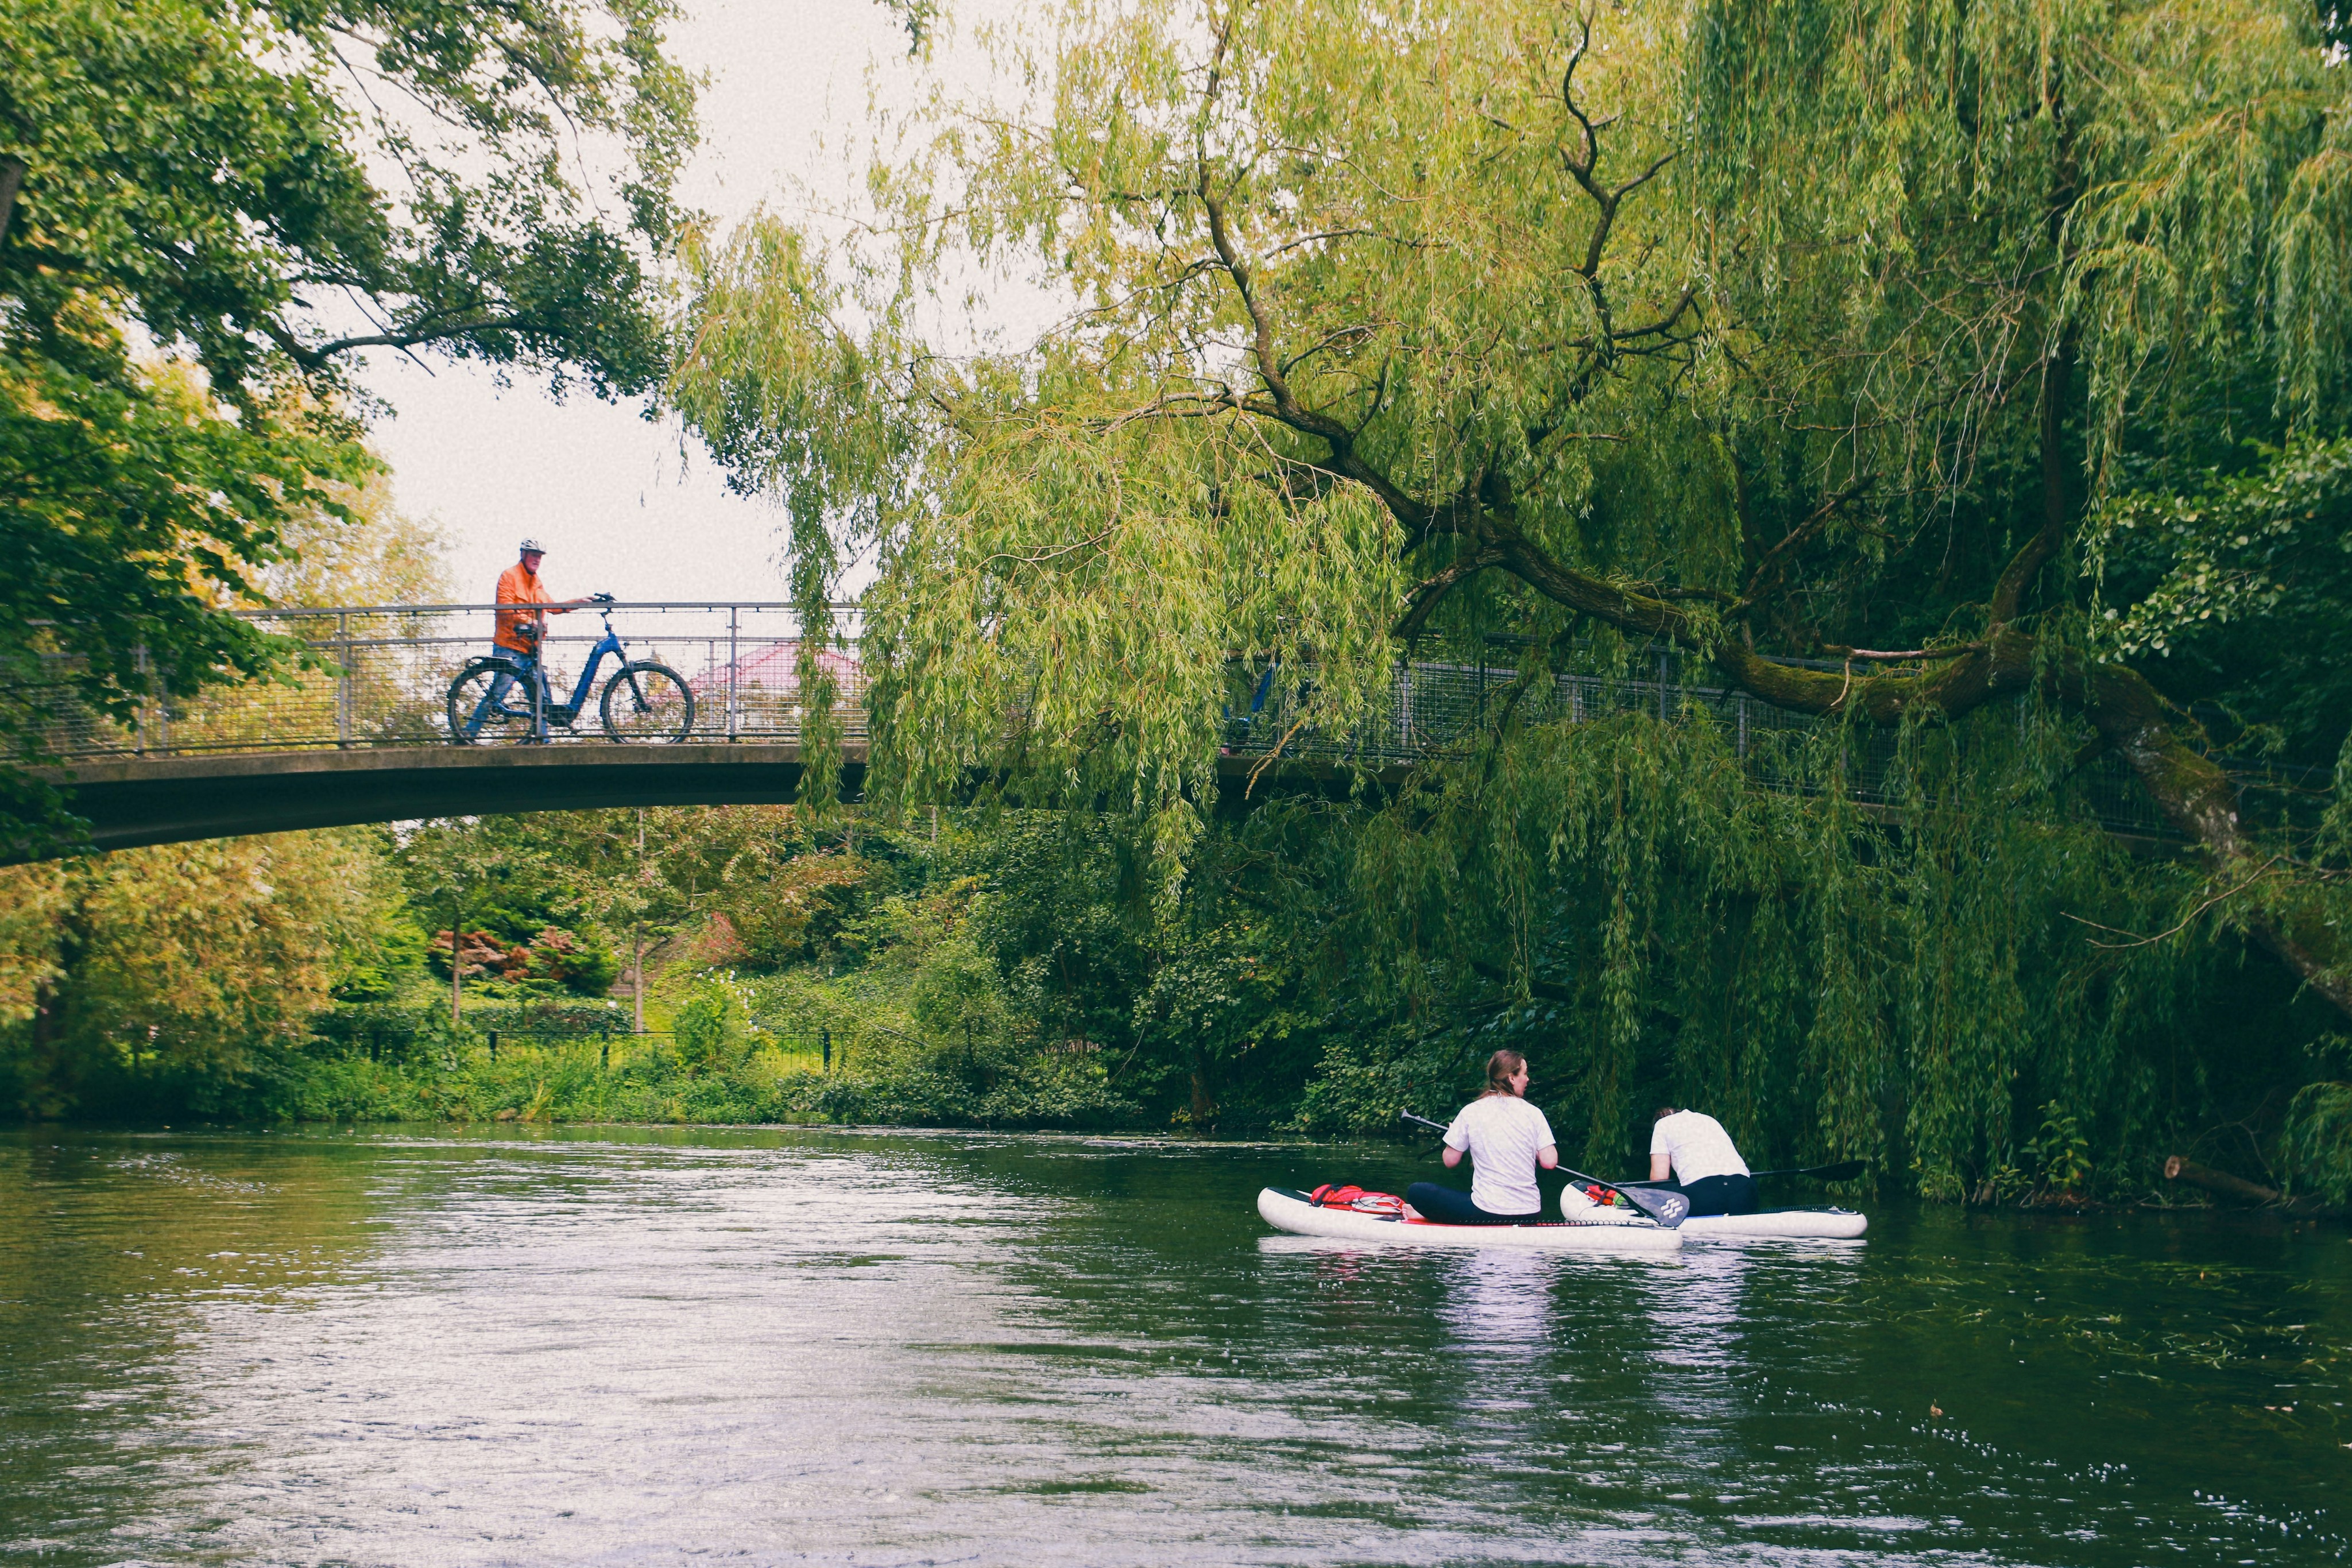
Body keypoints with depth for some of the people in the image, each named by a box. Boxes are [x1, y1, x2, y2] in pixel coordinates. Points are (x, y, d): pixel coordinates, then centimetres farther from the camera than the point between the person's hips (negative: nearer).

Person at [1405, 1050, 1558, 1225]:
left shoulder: (1471, 1112, -3)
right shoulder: (1533, 1113, 0)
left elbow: (1450, 1161, 3)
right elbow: (1549, 1162, -3)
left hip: (1487, 1213, -3)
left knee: (1416, 1191, 8)